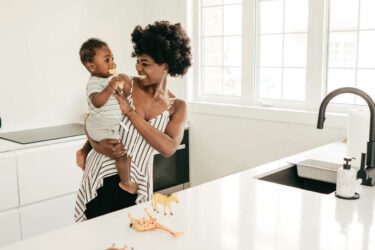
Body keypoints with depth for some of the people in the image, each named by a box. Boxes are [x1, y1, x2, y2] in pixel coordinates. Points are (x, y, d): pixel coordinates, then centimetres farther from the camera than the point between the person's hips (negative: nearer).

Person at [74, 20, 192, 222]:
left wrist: (130, 112, -19)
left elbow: (168, 148, -18)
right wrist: (96, 145, -20)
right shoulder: (124, 84, -6)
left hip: (136, 182, 1)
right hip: (102, 174, -1)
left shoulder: (177, 107, -3)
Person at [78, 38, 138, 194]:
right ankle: (126, 183, 6)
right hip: (102, 128, -10)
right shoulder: (94, 83, -23)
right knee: (123, 152, -10)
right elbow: (97, 101, -42)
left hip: (111, 126, 10)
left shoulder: (109, 79, 7)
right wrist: (110, 88, -46)